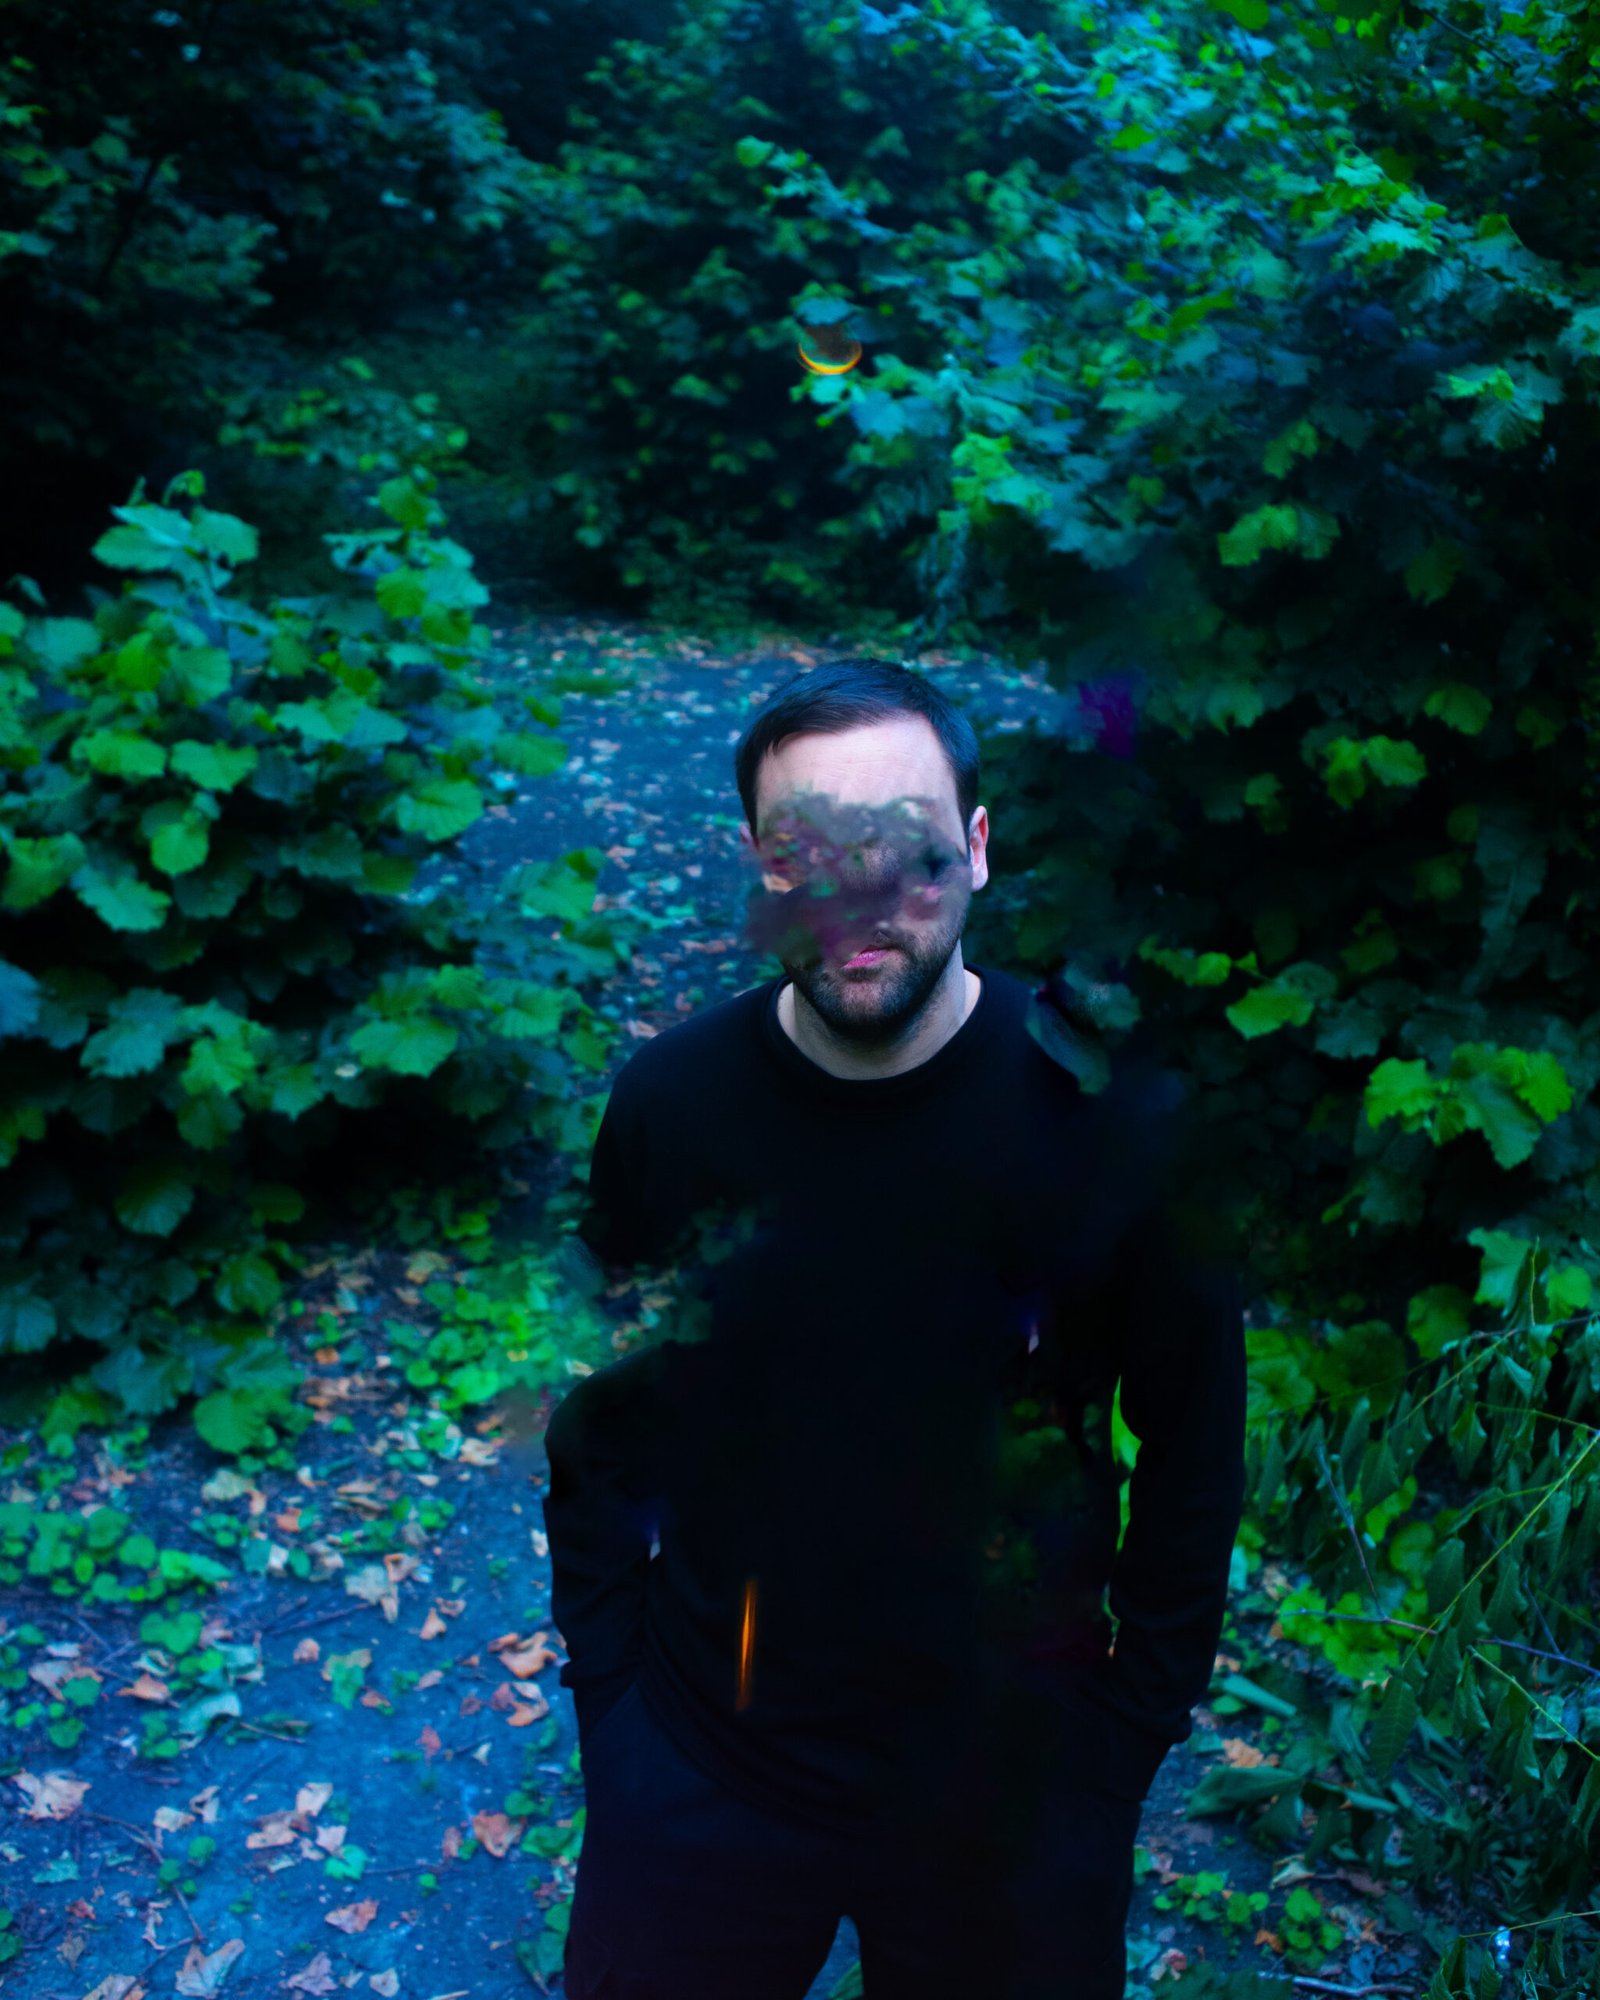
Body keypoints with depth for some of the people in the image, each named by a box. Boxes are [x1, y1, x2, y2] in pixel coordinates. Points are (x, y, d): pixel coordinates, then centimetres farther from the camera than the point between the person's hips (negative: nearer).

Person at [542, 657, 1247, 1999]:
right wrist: (606, 1683, 1)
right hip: (702, 1772, 2)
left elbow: (1193, 1444, -5)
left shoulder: (1110, 1113, -17)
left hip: (1013, 1780, -1)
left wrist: (1134, 1726, -3)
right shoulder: (666, 1103, -12)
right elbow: (605, 1421, 0)